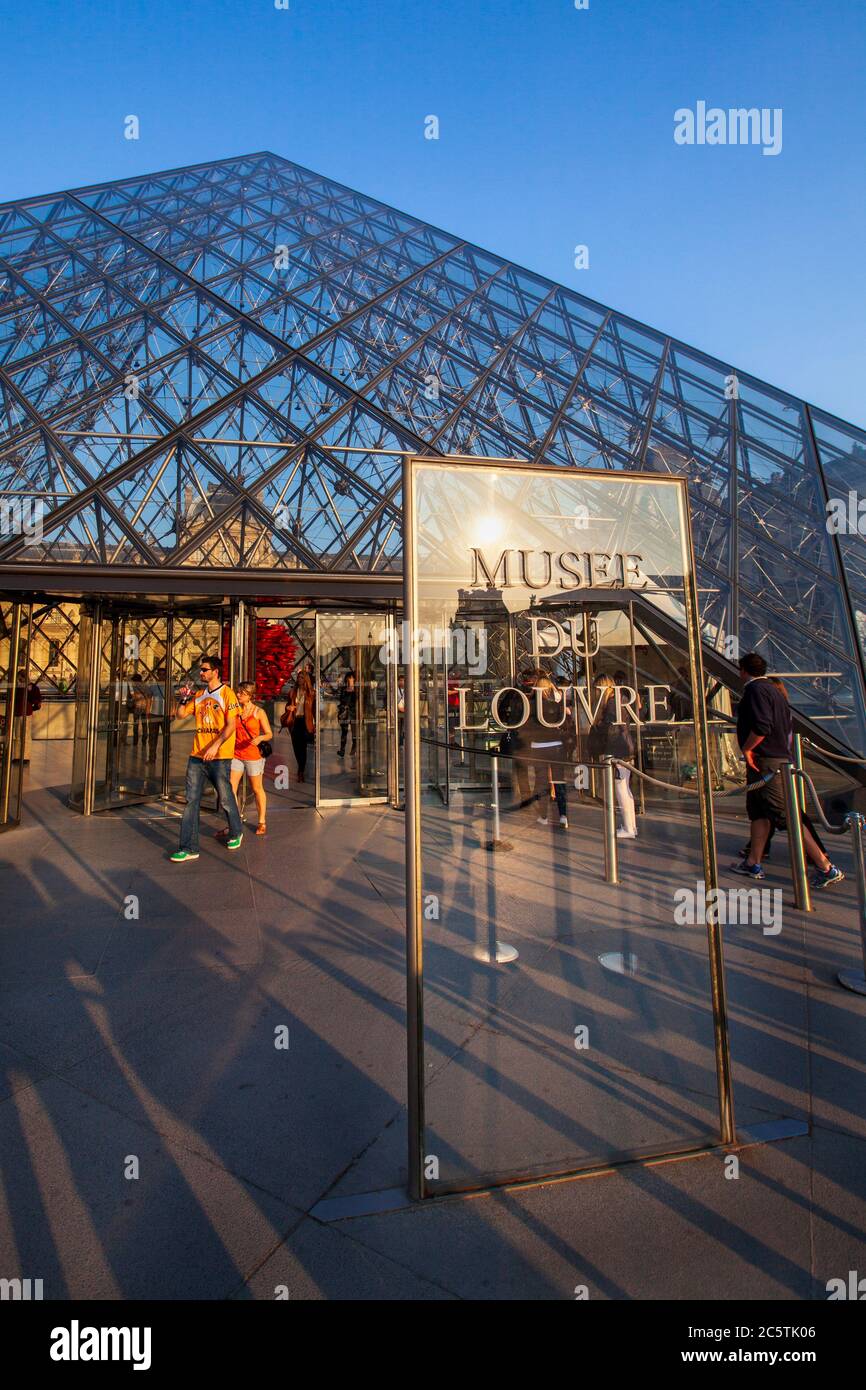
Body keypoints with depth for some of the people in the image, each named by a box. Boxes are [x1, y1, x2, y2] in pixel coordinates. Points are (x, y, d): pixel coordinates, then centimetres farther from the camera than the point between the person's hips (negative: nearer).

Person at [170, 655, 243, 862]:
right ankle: (188, 847, 5)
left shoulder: (227, 694, -6)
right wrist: (184, 698, 2)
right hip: (197, 755, 6)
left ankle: (236, 833, 30)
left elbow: (231, 725, -12)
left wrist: (215, 746, -21)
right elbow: (181, 714, 18)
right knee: (191, 800, 1)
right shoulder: (198, 695, 14)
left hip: (219, 756, -6)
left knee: (225, 798, 6)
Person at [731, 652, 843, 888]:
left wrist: (746, 748, -15)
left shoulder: (756, 690, -15)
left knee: (786, 816, -7)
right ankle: (753, 864, 21)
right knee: (757, 812, 14)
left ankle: (826, 868, -3)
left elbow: (761, 727, -27)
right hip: (780, 758, 11)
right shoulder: (774, 689, 16)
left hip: (765, 763, -11)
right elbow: (787, 729, 18)